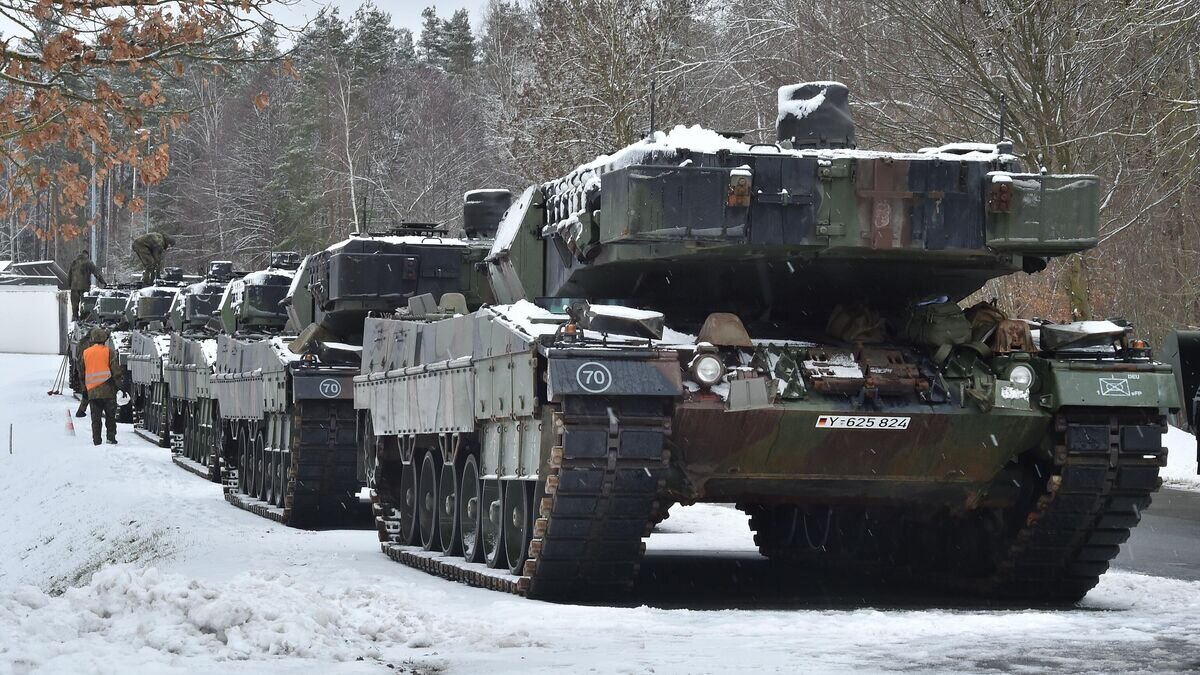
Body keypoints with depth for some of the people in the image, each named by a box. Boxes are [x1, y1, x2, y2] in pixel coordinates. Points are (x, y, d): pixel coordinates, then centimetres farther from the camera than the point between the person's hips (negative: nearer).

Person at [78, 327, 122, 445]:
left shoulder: (86, 353, 9)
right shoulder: (109, 352, -3)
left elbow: (82, 373, 16)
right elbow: (116, 371, -7)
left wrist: (84, 388, 25)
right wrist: (120, 386, 1)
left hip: (92, 391, 3)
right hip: (108, 390, -3)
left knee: (95, 418, 5)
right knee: (110, 416, 7)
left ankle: (96, 440, 2)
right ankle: (111, 437, 2)